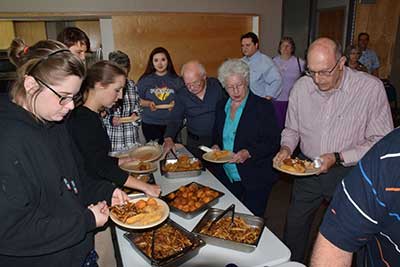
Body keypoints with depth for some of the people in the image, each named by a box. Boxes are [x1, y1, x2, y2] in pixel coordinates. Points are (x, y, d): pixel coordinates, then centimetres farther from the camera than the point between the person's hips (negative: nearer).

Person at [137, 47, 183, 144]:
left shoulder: (176, 80, 4)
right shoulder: (145, 80, 2)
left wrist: (176, 103, -11)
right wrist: (148, 103, -12)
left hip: (171, 124, 1)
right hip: (150, 124, 0)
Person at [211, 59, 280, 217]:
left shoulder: (263, 106, -9)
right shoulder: (221, 106, 8)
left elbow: (273, 143, -12)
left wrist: (249, 153, -25)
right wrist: (216, 146, -2)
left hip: (254, 181, -5)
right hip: (226, 178, 5)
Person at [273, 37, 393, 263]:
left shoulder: (371, 88, -16)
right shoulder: (301, 87, -5)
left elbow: (381, 142, -15)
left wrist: (338, 158, -24)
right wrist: (286, 148, -13)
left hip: (349, 174, -3)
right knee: (294, 229, 19)